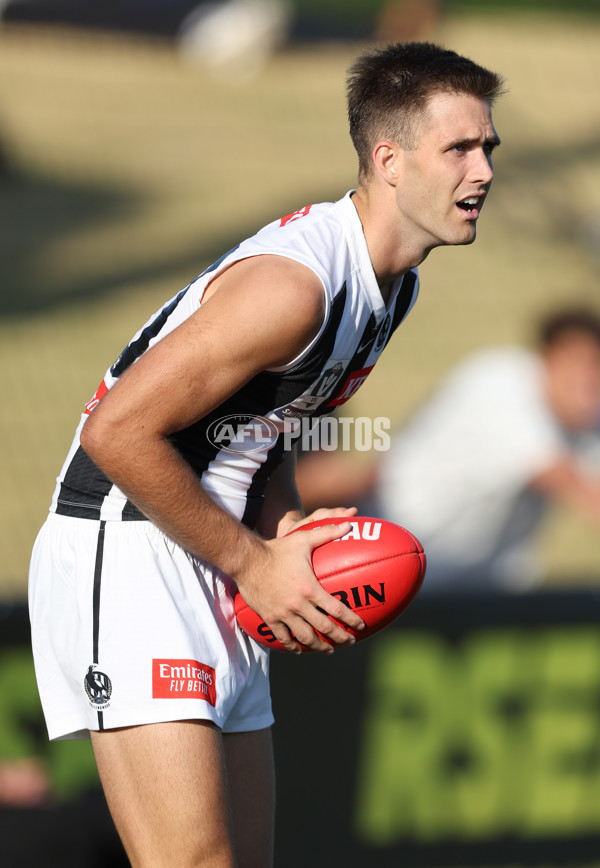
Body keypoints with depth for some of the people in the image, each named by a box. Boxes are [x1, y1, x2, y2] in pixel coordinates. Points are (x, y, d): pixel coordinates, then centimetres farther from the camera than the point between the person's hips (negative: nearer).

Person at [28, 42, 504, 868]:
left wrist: (288, 536, 1)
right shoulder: (294, 280, -22)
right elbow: (117, 431, -23)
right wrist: (253, 561, -15)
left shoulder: (392, 286, 9)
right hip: (124, 548, -10)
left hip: (212, 569, 10)